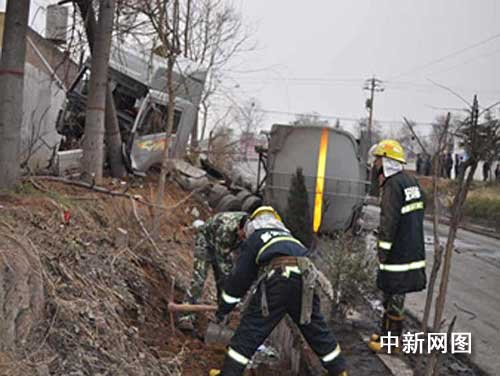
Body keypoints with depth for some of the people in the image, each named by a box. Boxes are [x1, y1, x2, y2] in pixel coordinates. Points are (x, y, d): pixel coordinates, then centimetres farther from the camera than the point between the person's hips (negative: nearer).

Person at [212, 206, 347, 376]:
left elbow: (239, 277, 19)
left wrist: (223, 309, 27)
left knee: (250, 330, 5)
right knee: (316, 327, 22)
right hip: (304, 281, 5)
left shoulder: (253, 240, 21)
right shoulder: (287, 235, 36)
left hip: (277, 280, -5)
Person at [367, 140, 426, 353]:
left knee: (394, 296, 1)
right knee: (393, 295, 19)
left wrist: (382, 251, -14)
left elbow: (389, 222, -20)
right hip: (413, 251, 9)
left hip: (398, 253, -9)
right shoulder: (411, 181, 11)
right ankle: (387, 333, 31)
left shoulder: (393, 185, -17)